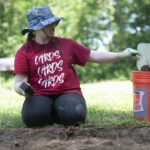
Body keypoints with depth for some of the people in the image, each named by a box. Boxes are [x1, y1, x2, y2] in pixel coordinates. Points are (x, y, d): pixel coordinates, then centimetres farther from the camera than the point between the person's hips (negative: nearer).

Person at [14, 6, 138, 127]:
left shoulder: (66, 44, 14)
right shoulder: (24, 52, 5)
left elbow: (94, 56, 16)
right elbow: (18, 82, 1)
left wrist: (121, 55, 7)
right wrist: (22, 88, -24)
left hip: (67, 92, 1)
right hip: (40, 95, -1)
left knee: (72, 115, -33)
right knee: (32, 117, -34)